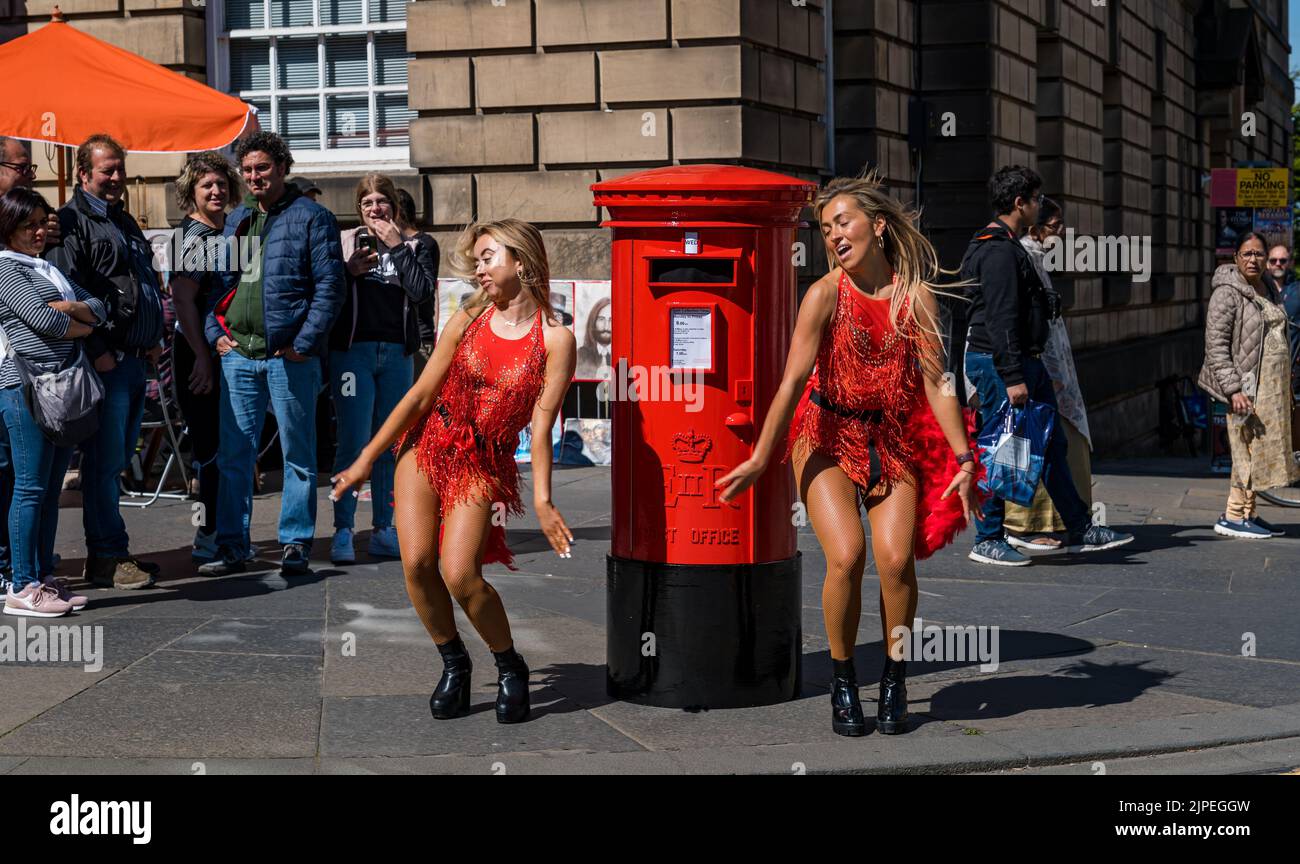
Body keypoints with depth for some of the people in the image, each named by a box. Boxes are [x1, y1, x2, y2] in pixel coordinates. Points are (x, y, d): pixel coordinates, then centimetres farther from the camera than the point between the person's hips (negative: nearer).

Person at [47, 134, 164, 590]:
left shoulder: (125, 222, 22)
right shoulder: (73, 222, -6)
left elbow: (149, 284, 29)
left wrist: (155, 338, 16)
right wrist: (97, 352, -18)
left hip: (136, 360, 9)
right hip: (105, 362, -9)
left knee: (117, 459, 12)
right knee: (104, 460, -7)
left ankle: (111, 551, 18)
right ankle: (107, 558, -4)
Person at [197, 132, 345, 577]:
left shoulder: (311, 218, -1)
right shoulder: (235, 220, 16)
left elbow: (330, 285, -7)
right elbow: (217, 281, 20)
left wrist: (304, 343, -12)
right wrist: (215, 333, 5)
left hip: (289, 356, -5)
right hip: (238, 354, 5)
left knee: (298, 454, 2)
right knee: (234, 453, 5)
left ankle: (295, 545, 9)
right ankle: (231, 545, 10)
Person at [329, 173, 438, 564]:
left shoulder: (418, 244, 8)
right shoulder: (345, 241, 7)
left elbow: (422, 291, -8)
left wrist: (396, 247, -9)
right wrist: (349, 271, -11)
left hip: (397, 353, 2)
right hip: (352, 351, -2)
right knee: (353, 442, -9)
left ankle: (383, 530, 15)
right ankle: (343, 531, -7)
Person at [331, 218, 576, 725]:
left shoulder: (554, 339, -7)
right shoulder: (467, 321, 2)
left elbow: (541, 425, -10)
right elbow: (422, 394, 3)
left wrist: (542, 500, -17)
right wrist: (367, 459, 3)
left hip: (485, 465, -3)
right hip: (428, 446, 3)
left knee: (460, 575, -18)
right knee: (416, 563, -10)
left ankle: (511, 669, 7)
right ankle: (454, 664, 13)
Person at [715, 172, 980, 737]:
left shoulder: (915, 296, -5)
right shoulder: (826, 294, -10)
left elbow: (936, 383, -4)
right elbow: (793, 380, -12)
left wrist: (963, 459, -7)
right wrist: (760, 458, -13)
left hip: (895, 441, 2)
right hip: (828, 437, -1)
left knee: (896, 559, -14)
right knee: (846, 555, -18)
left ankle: (894, 682, 9)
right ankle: (843, 684, 3)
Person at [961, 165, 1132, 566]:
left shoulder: (1010, 247, 18)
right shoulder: (998, 252, -17)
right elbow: (1001, 320, -23)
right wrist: (1013, 378, -25)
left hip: (1025, 363, 11)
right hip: (999, 364, -11)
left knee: (1052, 445, 13)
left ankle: (1079, 530, 19)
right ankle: (987, 540, 4)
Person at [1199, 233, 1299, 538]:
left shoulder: (1269, 287, 14)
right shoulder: (1227, 293, -12)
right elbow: (1215, 344, -16)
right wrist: (1233, 389, -22)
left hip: (1273, 384, 8)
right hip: (1248, 385, -8)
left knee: (1262, 450, 9)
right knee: (1249, 448, -8)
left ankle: (1248, 514, 16)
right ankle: (1233, 517, -3)